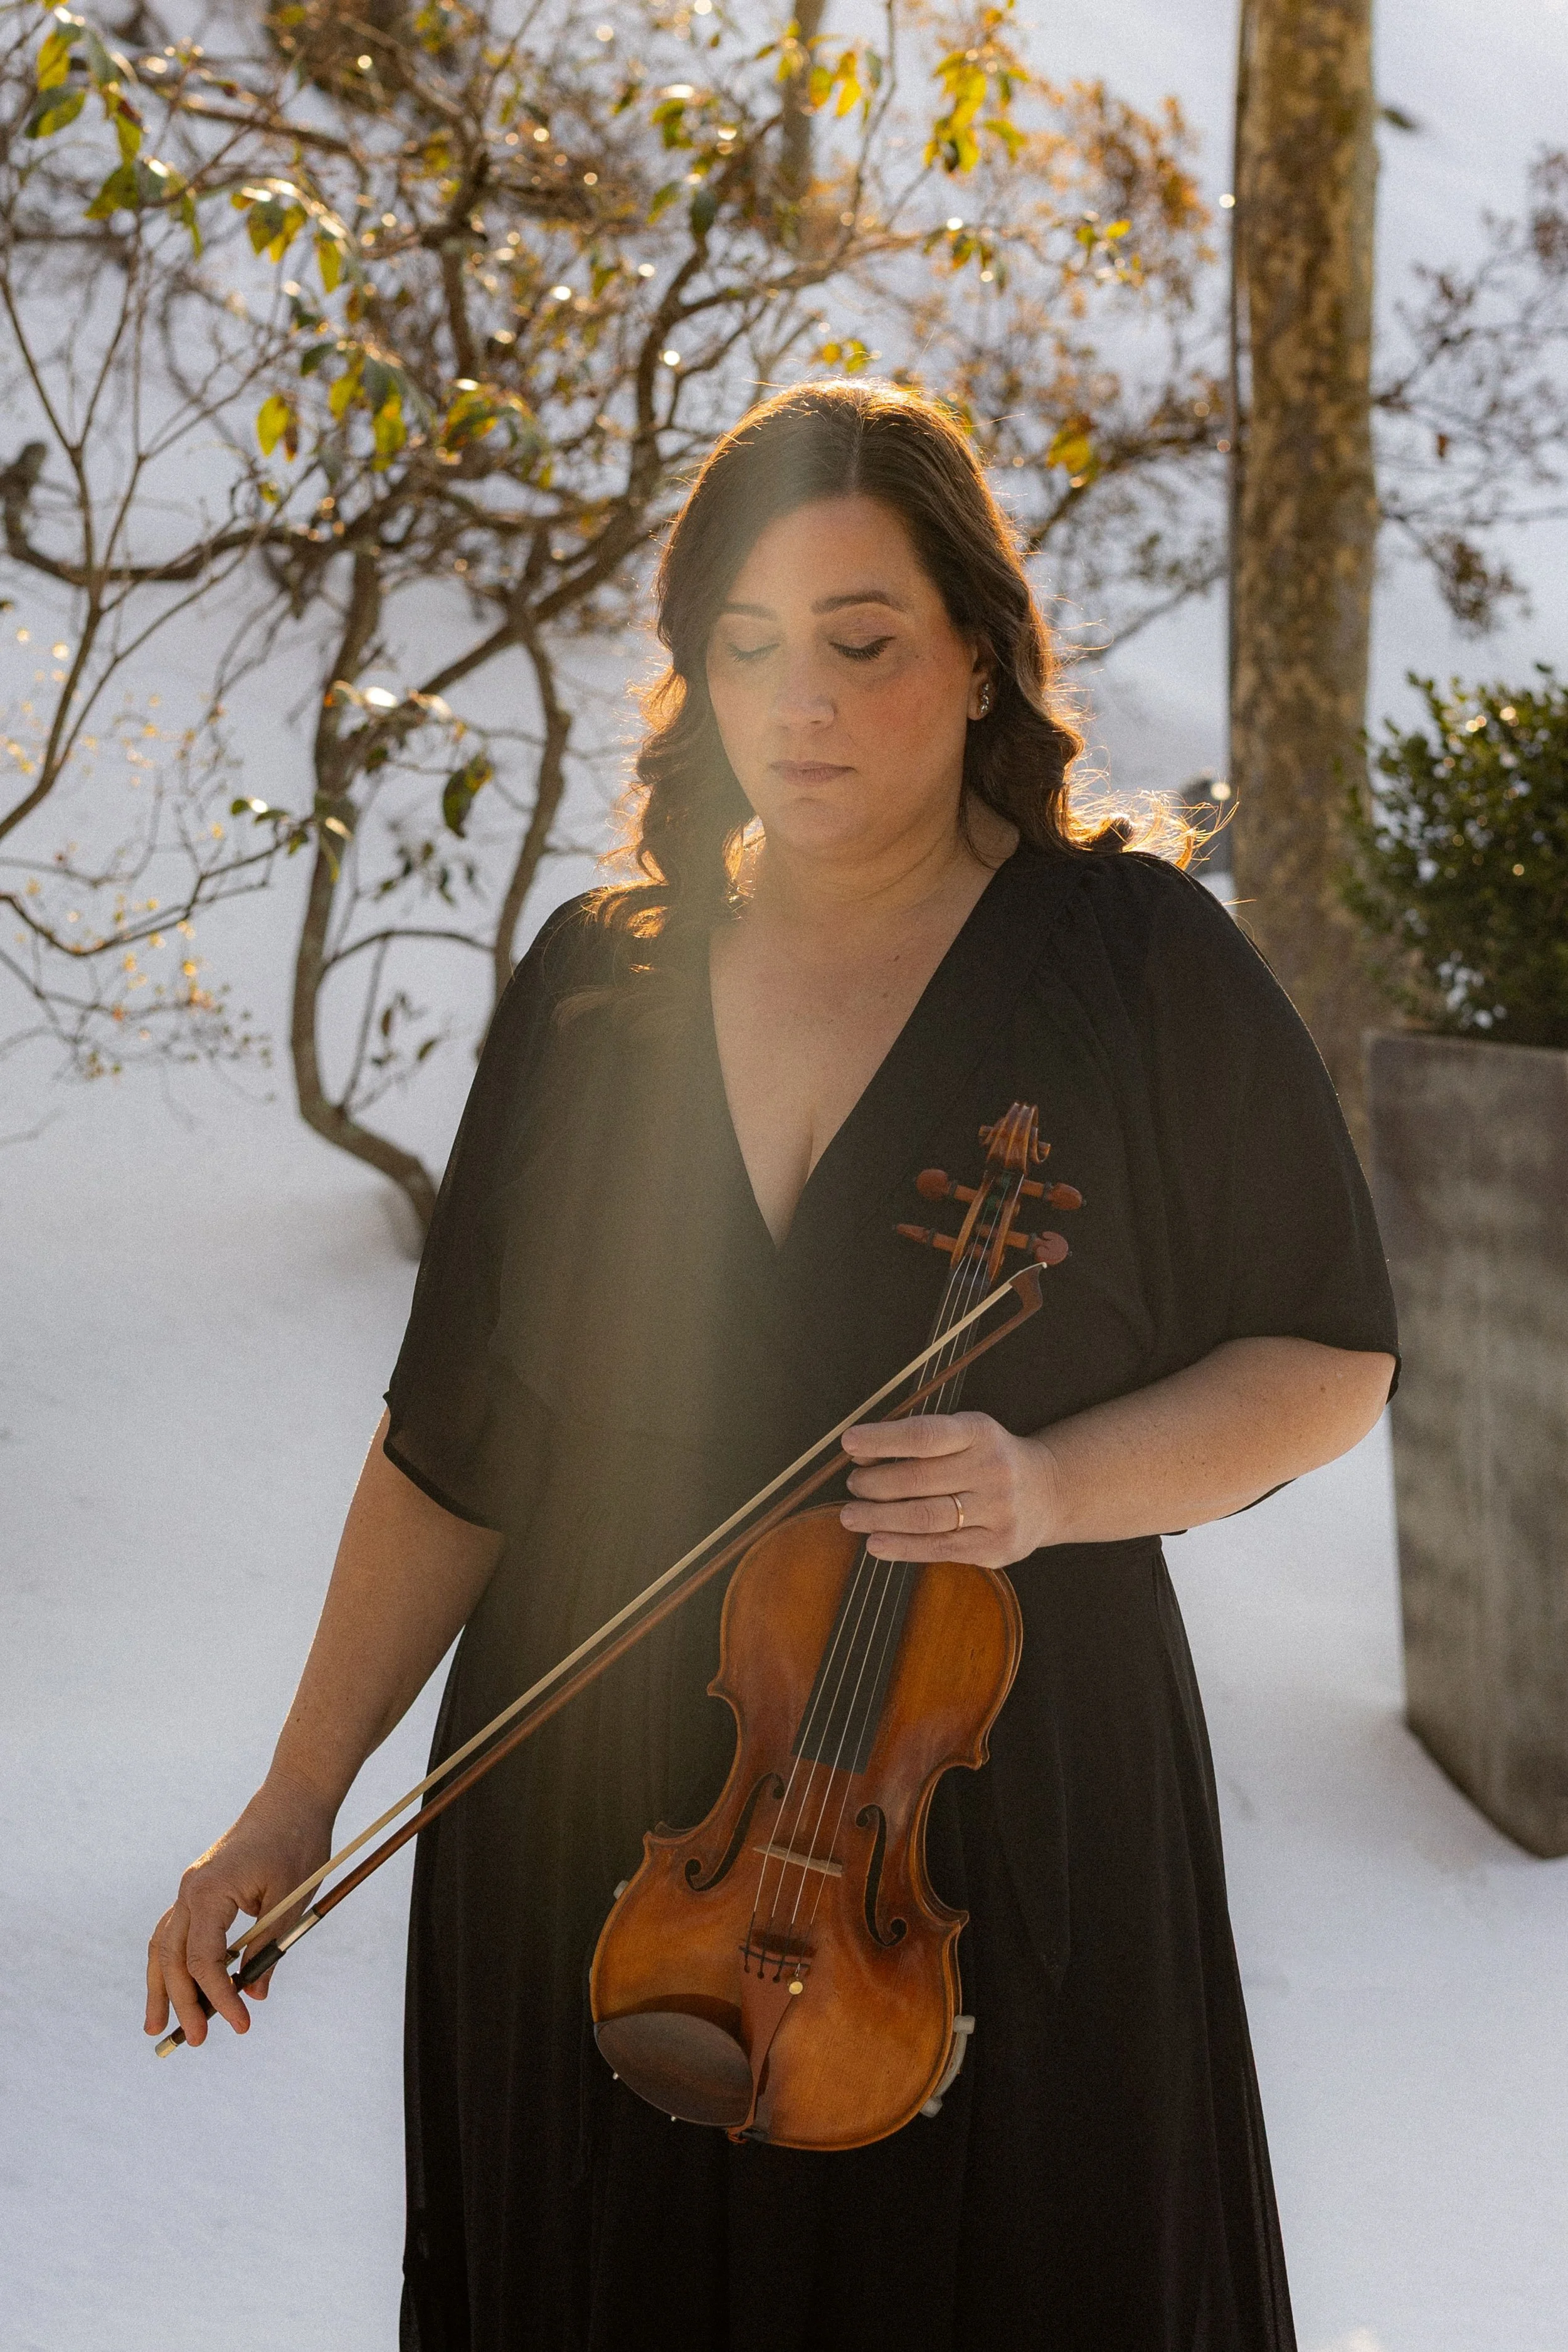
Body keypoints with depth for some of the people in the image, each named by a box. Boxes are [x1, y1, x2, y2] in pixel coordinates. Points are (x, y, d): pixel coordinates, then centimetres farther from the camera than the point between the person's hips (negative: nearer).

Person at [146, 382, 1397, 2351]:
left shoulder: (1132, 963, -5)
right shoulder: (594, 988, 5)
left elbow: (1324, 1362, 0)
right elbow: (459, 1443, 10)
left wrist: (1052, 1486, -18)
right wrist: (299, 1798, 6)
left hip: (996, 1844, -3)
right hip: (594, 1849, 3)